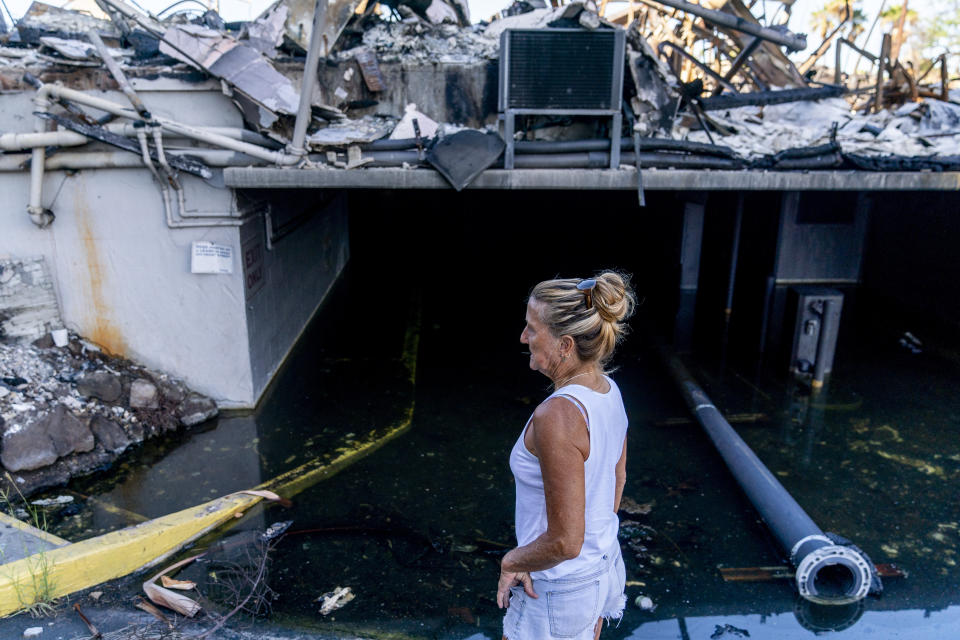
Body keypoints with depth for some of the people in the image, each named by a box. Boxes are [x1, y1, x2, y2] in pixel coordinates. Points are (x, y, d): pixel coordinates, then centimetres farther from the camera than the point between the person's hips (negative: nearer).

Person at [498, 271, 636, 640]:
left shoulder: (557, 416, -32)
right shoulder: (609, 392, -5)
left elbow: (564, 542, -28)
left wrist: (511, 561, -11)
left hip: (561, 590, -8)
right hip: (606, 569, 8)